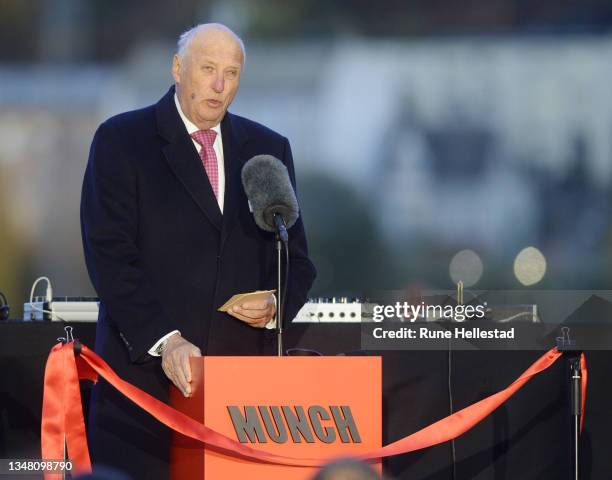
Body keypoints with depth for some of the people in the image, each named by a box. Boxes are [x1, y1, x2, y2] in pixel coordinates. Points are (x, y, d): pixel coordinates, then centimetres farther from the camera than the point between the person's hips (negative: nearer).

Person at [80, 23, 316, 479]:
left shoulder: (268, 148, 15)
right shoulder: (121, 140, 1)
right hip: (147, 374, -3)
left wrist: (277, 304, -7)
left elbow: (296, 258, 16)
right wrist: (163, 340, -19)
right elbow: (110, 254, -8)